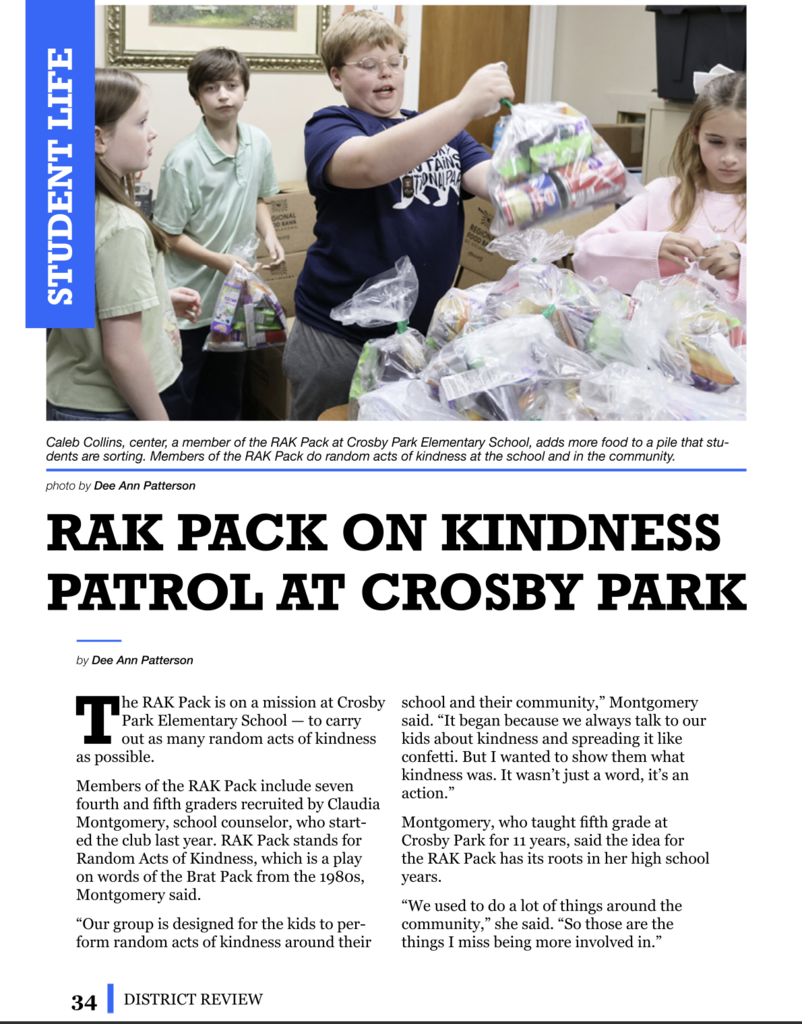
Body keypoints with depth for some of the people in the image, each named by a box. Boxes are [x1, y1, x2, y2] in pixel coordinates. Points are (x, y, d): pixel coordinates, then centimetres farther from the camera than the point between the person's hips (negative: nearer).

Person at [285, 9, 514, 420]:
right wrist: (464, 104, -35)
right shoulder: (329, 127, -4)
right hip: (340, 340, -5)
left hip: (428, 330, 5)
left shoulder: (442, 131, 14)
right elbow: (369, 164, -28)